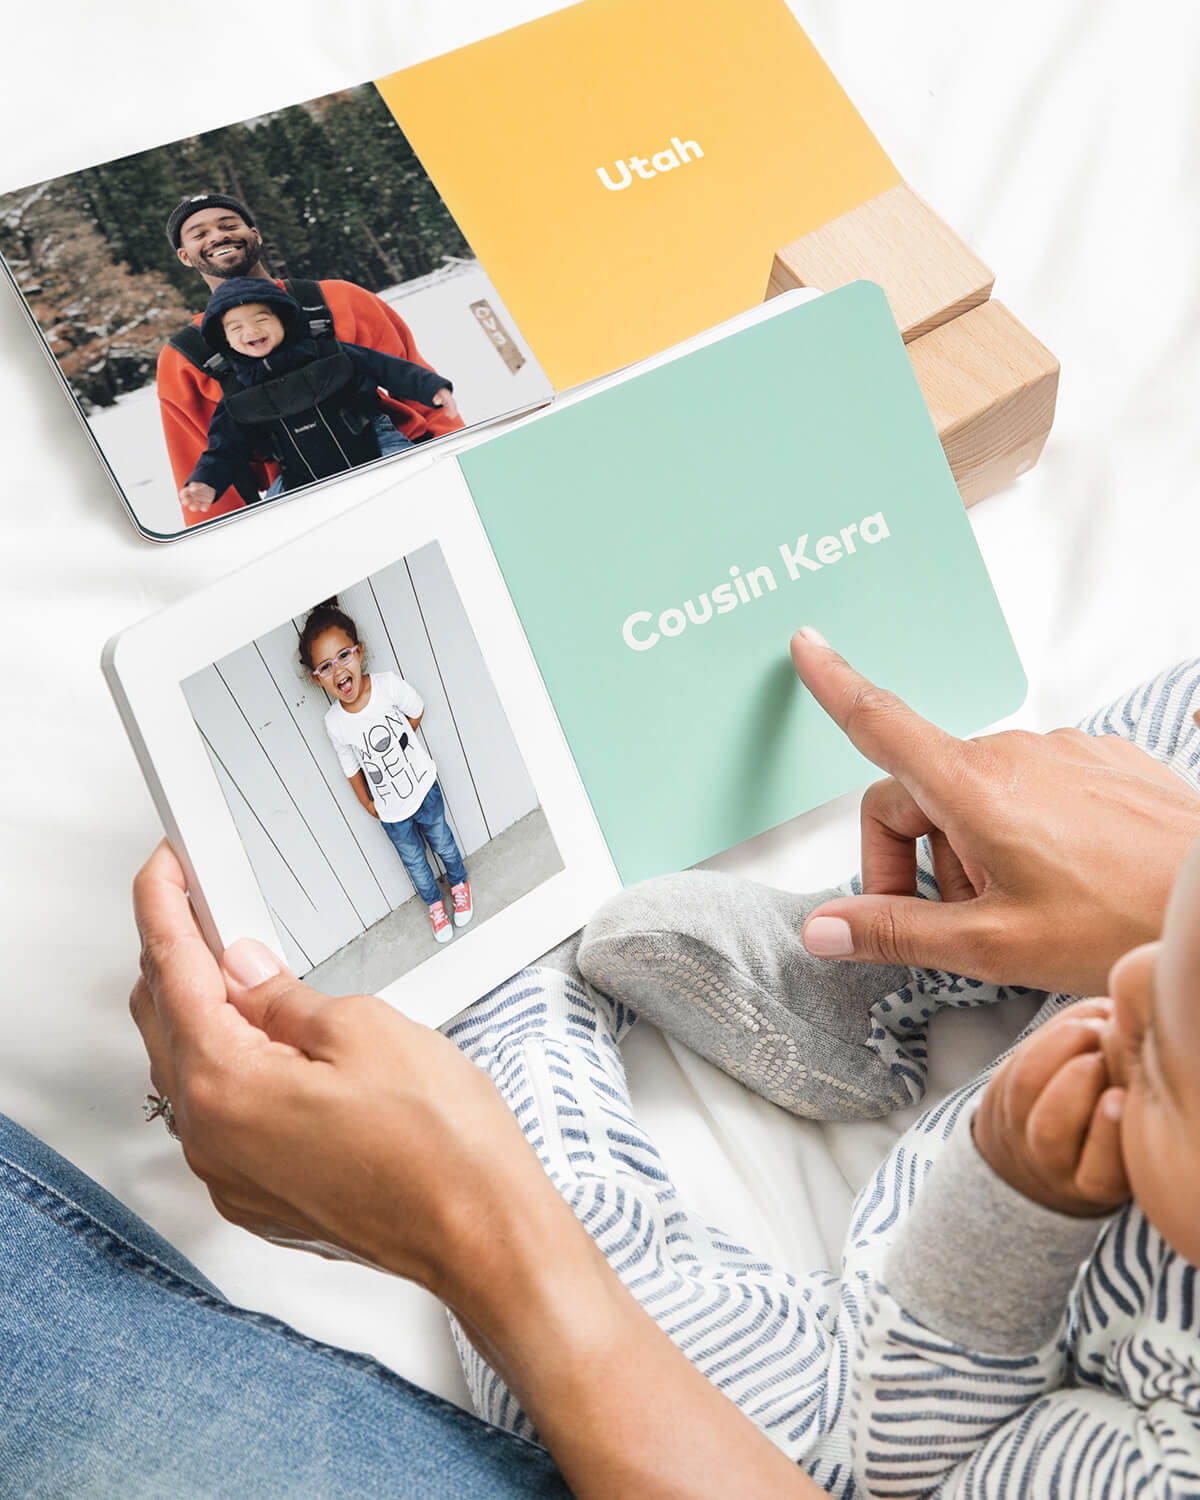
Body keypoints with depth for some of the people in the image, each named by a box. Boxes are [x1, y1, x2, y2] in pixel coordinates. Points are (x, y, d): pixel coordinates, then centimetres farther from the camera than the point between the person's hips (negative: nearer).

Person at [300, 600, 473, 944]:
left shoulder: (389, 685, -27)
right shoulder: (335, 723, -24)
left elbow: (416, 712, -4)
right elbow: (352, 768, -6)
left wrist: (393, 745, 0)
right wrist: (367, 804, 4)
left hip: (423, 787, 0)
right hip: (391, 811, 0)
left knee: (442, 842, 24)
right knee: (414, 860, 22)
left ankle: (459, 884, 54)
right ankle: (434, 904, 50)